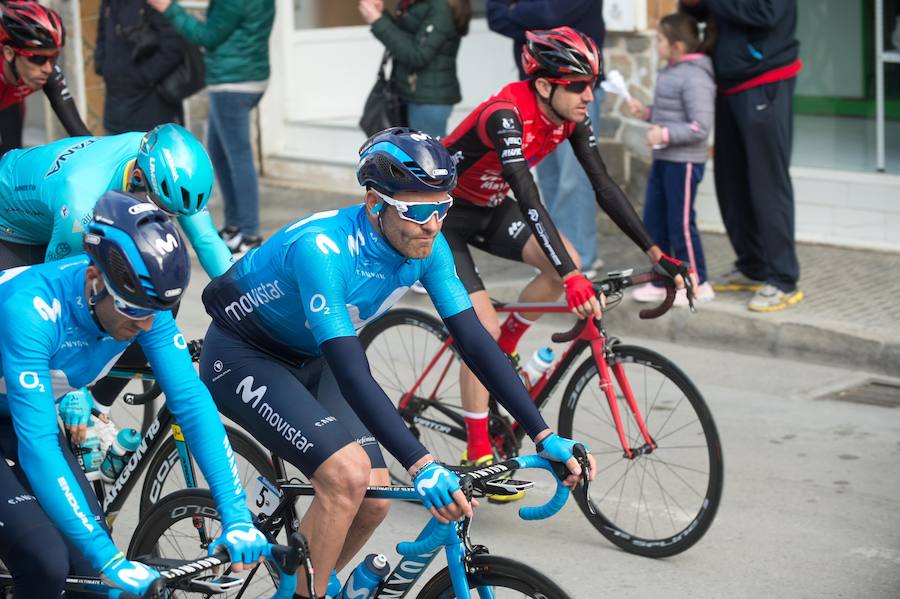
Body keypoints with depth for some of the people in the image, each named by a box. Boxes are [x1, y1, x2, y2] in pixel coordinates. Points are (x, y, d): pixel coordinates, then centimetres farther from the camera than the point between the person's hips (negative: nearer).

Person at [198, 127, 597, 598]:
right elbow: (352, 375, -41)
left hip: (306, 360, 7)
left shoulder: (427, 246, -16)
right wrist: (421, 466, -48)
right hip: (240, 358, -7)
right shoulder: (321, 249, -36)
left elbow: (475, 342, -14)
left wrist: (545, 437, -20)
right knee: (348, 473, -26)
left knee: (374, 500, -3)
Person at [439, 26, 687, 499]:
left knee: (565, 264, -16)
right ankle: (478, 456, -3)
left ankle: (502, 353, 8)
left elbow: (604, 186, -10)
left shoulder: (571, 118, -11)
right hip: (442, 215, -7)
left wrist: (654, 253, -17)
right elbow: (529, 200, -43)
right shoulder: (507, 115, -34)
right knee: (482, 331, -15)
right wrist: (572, 279, -52)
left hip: (489, 209, 7)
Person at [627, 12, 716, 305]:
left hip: (684, 162, -10)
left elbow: (700, 127, -24)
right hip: (663, 159, 10)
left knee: (681, 224, 0)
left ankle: (697, 284, 13)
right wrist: (646, 112, 8)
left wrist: (665, 134, -24)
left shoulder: (695, 78, -19)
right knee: (653, 222, 13)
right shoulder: (670, 73, 10)